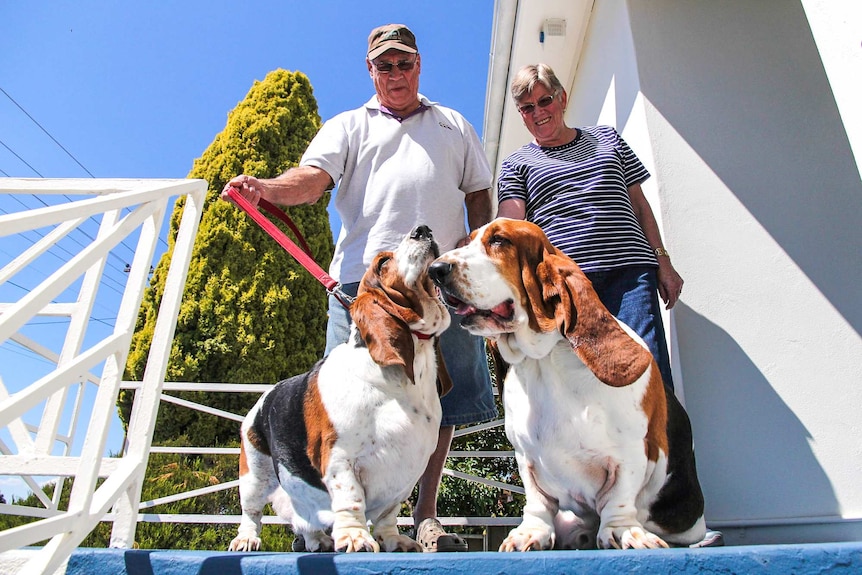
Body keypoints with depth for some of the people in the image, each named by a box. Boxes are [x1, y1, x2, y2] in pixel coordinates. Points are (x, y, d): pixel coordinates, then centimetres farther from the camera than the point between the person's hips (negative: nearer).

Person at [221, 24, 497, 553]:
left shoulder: (455, 126, 27)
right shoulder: (349, 126, 20)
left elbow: (479, 193, 23)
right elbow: (315, 177, 2)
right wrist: (267, 188, -19)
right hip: (363, 276, -1)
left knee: (441, 399, -1)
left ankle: (426, 515, 11)